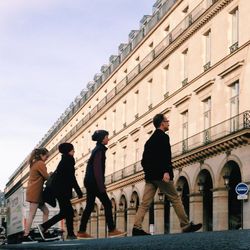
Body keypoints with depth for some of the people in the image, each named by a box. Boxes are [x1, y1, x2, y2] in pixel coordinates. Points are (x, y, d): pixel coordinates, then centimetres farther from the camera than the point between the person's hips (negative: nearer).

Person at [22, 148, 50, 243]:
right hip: (35, 192, -9)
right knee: (32, 214, -10)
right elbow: (47, 177, -11)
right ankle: (26, 236, -13)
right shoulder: (41, 164, -10)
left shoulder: (34, 163, 18)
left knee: (45, 211, 11)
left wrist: (50, 176, 1)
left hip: (32, 191, 9)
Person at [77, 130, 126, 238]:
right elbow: (97, 169, -19)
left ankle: (82, 231, 7)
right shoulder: (99, 150, -11)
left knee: (89, 206, 8)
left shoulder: (97, 150, 18)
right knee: (107, 204, -7)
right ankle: (112, 230, -7)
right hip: (94, 182, -10)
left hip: (90, 182, 10)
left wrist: (101, 184, 19)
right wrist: (101, 186, -21)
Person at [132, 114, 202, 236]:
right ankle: (186, 226, 5)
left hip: (150, 176, 8)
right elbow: (164, 156, -19)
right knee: (175, 199, 1)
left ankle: (137, 227, -10)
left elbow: (144, 160, 19)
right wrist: (166, 171, -25)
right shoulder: (163, 137, -6)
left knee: (145, 203, 0)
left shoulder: (150, 140, 19)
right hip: (161, 175, -8)